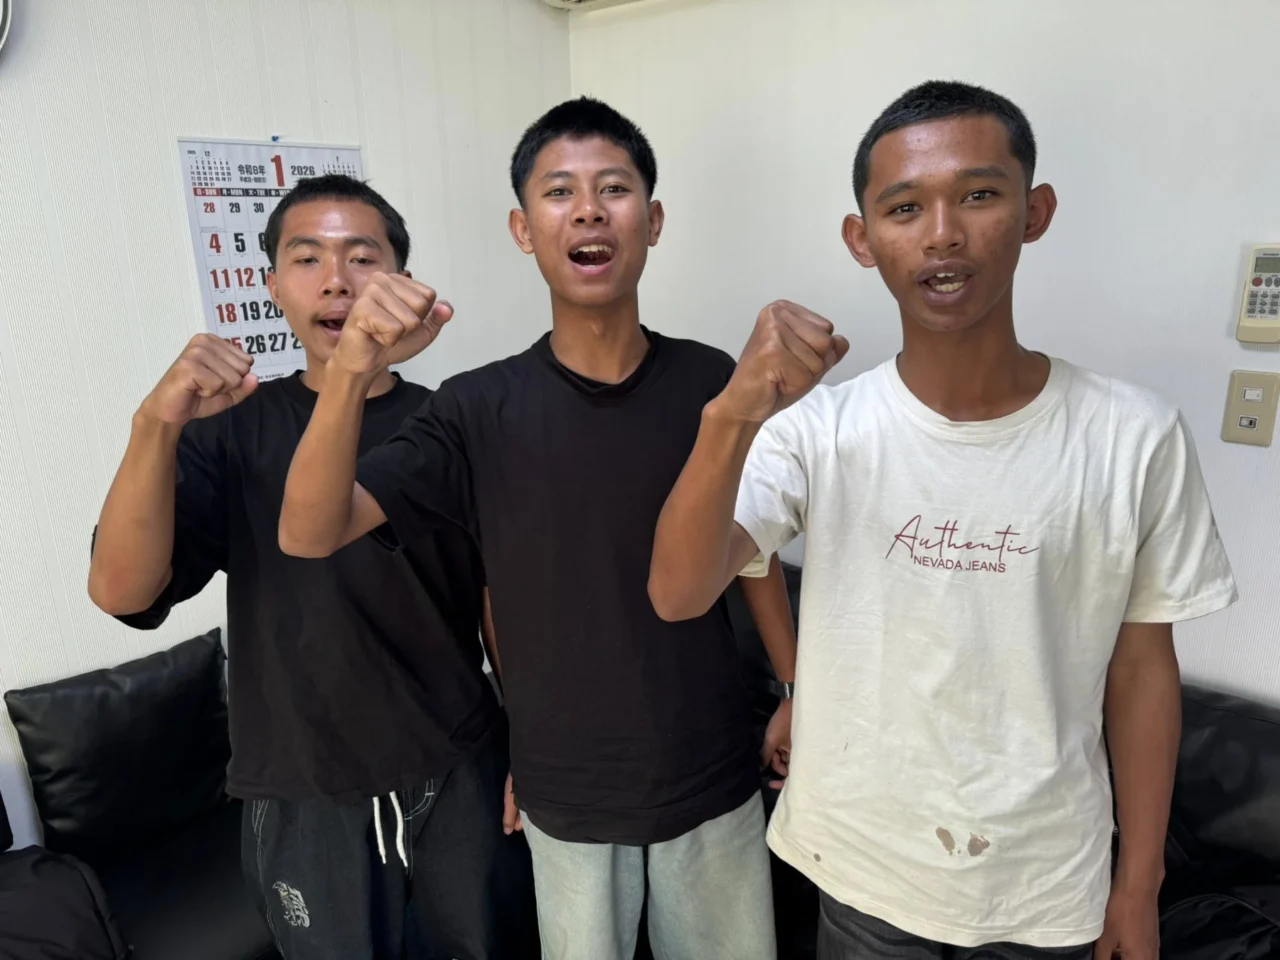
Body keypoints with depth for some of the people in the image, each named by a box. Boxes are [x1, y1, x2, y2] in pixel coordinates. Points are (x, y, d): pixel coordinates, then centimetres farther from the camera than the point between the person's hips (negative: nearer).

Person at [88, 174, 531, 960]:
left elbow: (503, 598, 1)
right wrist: (157, 425, -31)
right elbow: (122, 592, -16)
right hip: (309, 801, 0)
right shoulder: (230, 431, -5)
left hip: (463, 777, 1)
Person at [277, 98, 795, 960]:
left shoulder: (710, 383, -10)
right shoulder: (480, 409, -13)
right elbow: (309, 534, -19)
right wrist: (352, 373, -35)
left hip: (713, 780, 1)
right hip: (567, 793, -1)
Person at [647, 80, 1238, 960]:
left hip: (1049, 886, 1)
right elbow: (678, 594, -25)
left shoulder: (1137, 438, -13)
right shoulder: (816, 427, -15)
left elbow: (1140, 665, -3)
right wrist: (732, 418, -41)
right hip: (863, 871, 0)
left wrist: (1139, 885, 4)